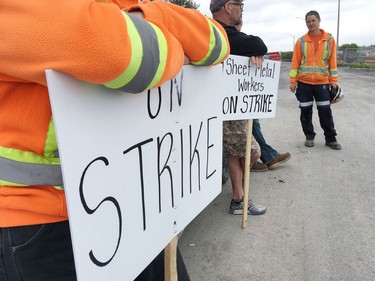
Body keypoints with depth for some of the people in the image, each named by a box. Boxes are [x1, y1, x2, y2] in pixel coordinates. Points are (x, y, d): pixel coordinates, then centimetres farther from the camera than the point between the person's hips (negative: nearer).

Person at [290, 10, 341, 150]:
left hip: (322, 82, 0)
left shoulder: (329, 39, 5)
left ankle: (330, 138, 15)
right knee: (305, 111, 5)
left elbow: (332, 61, 5)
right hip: (304, 82, 0)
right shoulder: (301, 41, 3)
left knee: (325, 111, 3)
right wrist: (293, 81, -2)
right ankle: (309, 136, 19)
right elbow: (295, 62, 2)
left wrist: (334, 80, 2)